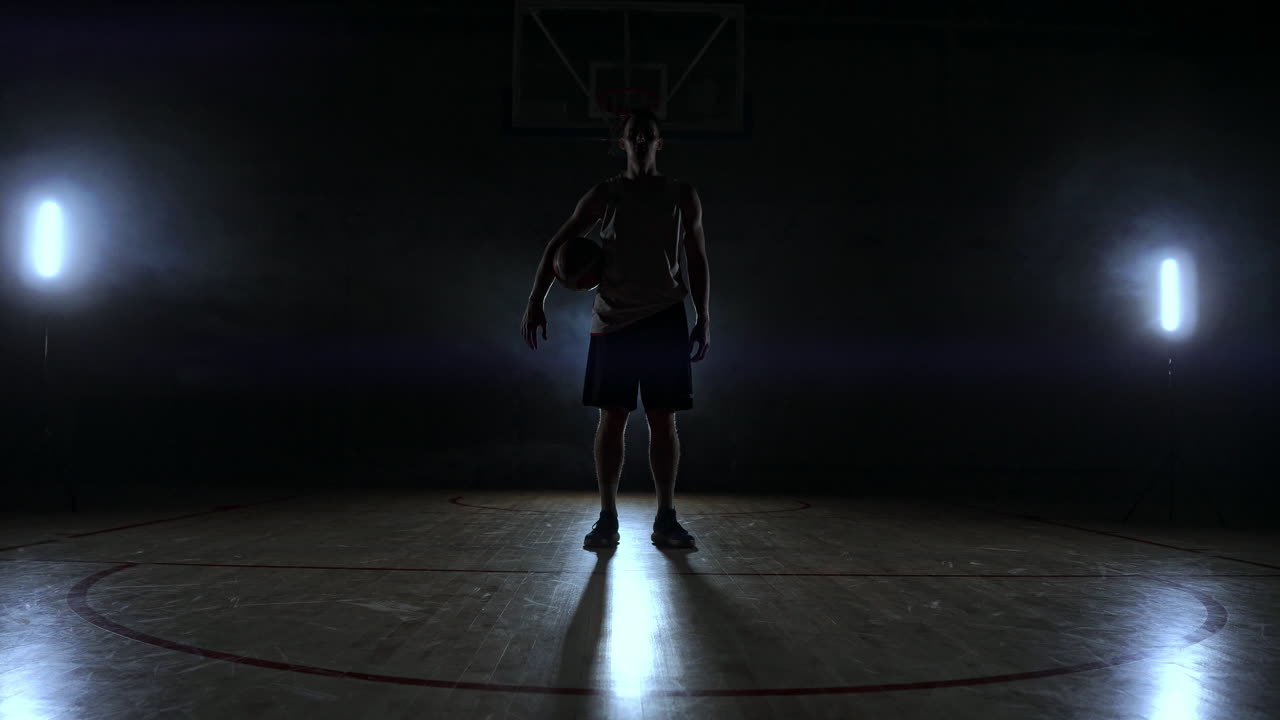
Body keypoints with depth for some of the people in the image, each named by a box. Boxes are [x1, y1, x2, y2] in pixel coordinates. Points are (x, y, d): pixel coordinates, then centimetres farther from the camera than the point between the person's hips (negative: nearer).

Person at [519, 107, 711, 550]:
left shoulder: (683, 196, 8)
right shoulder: (605, 194, 5)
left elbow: (697, 262, 10)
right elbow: (558, 245, 1)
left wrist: (703, 320, 1)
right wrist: (535, 303, -10)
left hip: (665, 321, 0)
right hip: (612, 322, 0)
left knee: (663, 420, 1)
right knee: (611, 419, 0)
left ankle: (666, 519, 7)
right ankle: (607, 519, 7)